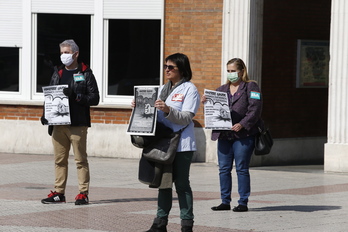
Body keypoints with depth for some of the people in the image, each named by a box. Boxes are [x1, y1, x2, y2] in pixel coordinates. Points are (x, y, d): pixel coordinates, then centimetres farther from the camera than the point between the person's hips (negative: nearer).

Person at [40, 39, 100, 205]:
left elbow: (94, 98, -4)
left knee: (80, 159, -3)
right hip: (59, 123, 5)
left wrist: (76, 97, -19)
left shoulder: (85, 74, 1)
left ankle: (83, 194, 0)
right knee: (59, 159, 7)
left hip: (78, 124, -5)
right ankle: (58, 193, 12)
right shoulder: (57, 73, 17)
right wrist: (46, 116, 3)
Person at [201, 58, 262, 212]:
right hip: (224, 135, 5)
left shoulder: (251, 87, 2)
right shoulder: (222, 89, 19)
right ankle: (225, 202, 10)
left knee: (242, 169, -3)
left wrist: (242, 124, -20)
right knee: (224, 169, 4)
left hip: (243, 135, -5)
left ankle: (243, 202, 3)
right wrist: (206, 102, -3)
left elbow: (255, 109, -9)